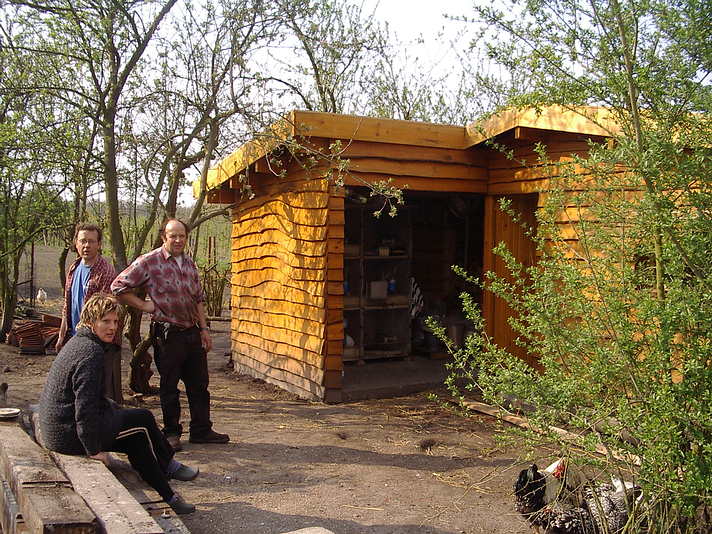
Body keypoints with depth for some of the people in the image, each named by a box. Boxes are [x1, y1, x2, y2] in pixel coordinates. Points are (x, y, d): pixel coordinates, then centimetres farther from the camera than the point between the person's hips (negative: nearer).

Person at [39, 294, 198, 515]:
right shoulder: (91, 352, -22)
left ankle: (167, 495, 24)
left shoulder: (78, 342, 11)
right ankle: (169, 467, 23)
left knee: (137, 439, 17)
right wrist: (94, 450, -20)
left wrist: (116, 408, 19)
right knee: (144, 419, 2)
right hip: (70, 434, -10)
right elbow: (85, 407, -27)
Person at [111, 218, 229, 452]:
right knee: (169, 386, 6)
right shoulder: (149, 262, -9)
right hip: (167, 334, -6)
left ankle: (201, 430, 23)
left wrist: (204, 329, 12)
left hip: (192, 332, 6)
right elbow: (118, 286, -9)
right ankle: (171, 433, 19)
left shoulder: (190, 264, 10)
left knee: (199, 384, 11)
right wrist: (143, 305, -11)